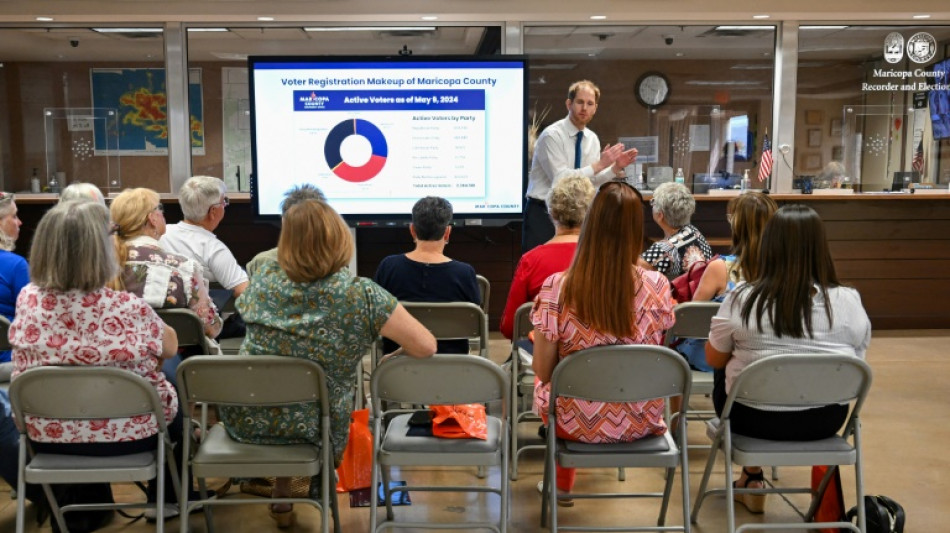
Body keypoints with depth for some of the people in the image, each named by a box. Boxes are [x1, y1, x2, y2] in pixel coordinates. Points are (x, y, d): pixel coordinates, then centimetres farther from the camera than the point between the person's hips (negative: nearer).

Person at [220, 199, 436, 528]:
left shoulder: (265, 277, -10)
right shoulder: (361, 295, -21)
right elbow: (426, 347, -19)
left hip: (246, 419, 3)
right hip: (311, 427, -2)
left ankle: (282, 496, 45)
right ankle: (283, 495, 47)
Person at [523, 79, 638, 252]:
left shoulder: (592, 139, 5)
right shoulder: (552, 135, -16)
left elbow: (592, 180, 9)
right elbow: (561, 180, -24)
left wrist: (616, 168, -7)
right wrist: (599, 164, -24)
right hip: (543, 212, -6)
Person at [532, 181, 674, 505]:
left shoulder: (556, 287, -20)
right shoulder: (657, 286, -14)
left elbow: (543, 370, -12)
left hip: (579, 421, -2)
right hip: (641, 421, 2)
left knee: (543, 383, 32)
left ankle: (562, 484, 48)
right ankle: (562, 484, 54)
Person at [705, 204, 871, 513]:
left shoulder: (742, 299, -15)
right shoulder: (849, 301, -9)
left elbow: (714, 360, -3)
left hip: (756, 418, -2)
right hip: (827, 419, 3)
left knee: (723, 382, 28)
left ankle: (752, 479, 35)